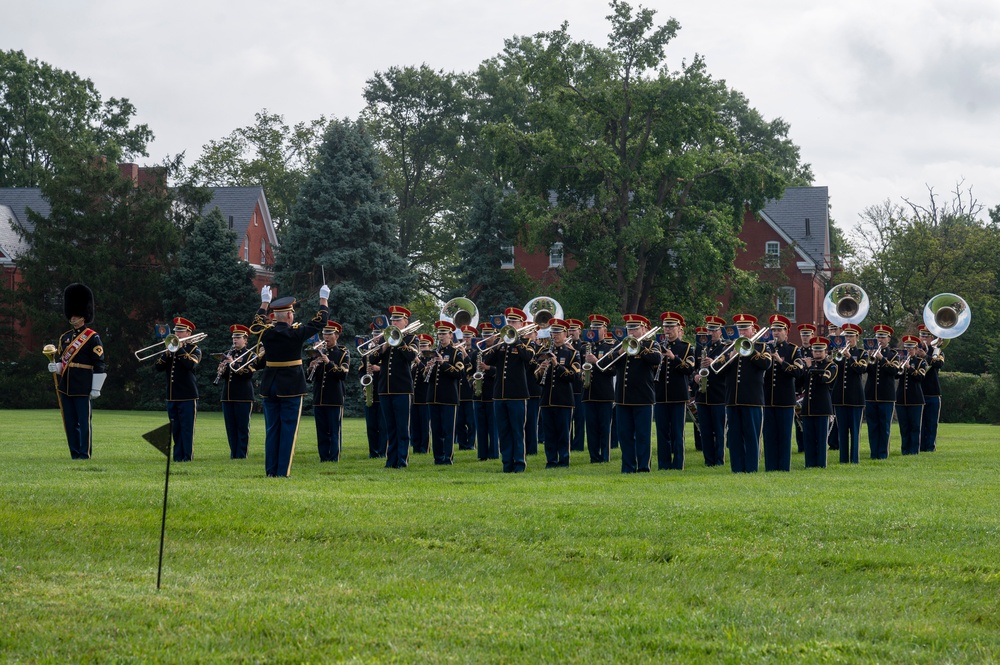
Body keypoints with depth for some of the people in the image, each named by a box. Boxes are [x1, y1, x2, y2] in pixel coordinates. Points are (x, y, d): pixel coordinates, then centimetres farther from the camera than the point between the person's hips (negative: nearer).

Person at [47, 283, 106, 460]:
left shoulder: (93, 337, -4)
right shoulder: (64, 337, 15)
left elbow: (99, 364, -7)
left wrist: (96, 388, -11)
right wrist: (55, 367, -2)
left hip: (82, 388, -6)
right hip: (65, 386, 6)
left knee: (84, 422, -2)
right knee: (70, 422, 8)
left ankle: (85, 454, 3)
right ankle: (75, 454, 14)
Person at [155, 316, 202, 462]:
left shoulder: (194, 349, 2)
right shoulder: (170, 349, 16)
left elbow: (191, 365, -19)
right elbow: (159, 367, 4)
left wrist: (180, 349, -17)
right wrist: (167, 352, -9)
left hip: (188, 396, -5)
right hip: (172, 396, 5)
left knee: (187, 428, -5)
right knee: (175, 429, 7)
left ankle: (187, 456, -3)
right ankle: (178, 455, 12)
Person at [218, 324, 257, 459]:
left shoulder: (251, 355, 1)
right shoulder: (228, 355, 16)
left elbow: (249, 373, -14)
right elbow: (220, 376, 13)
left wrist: (234, 364, -22)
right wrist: (221, 370, -9)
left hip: (243, 397, -5)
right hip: (227, 396, 5)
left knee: (242, 427, -4)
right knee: (230, 428, 6)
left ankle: (241, 455, -2)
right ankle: (233, 454, 11)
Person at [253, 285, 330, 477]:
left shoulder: (266, 333, -2)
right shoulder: (296, 333, -12)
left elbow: (257, 323, 23)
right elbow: (320, 322, 1)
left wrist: (265, 302, 37)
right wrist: (323, 299, 15)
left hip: (269, 387, 4)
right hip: (291, 388, -4)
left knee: (271, 430, 9)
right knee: (288, 430, -1)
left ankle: (270, 471, 9)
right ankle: (283, 472, -4)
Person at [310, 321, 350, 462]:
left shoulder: (343, 354, 2)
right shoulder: (319, 353, 15)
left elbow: (344, 375, -13)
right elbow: (311, 376, 14)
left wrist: (329, 363, -23)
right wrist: (311, 368, -9)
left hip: (335, 399, -4)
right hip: (318, 398, 5)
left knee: (334, 432, -4)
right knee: (321, 432, 6)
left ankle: (334, 458, -2)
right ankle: (324, 457, 10)